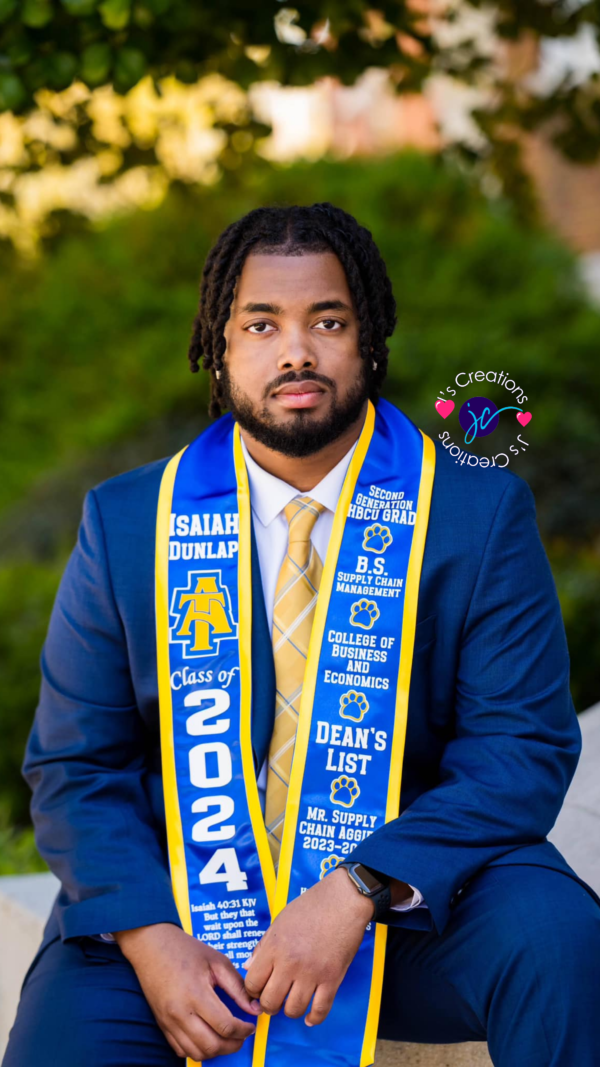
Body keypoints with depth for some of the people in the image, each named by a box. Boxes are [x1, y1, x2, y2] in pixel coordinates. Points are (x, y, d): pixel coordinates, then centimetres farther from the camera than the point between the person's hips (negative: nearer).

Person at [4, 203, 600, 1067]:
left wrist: (355, 896, -23)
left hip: (409, 892, -1)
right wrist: (149, 937, -16)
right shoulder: (125, 525, 1)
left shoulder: (483, 514, -3)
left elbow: (524, 751, -9)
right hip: (186, 896, 2)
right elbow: (74, 767, 2)